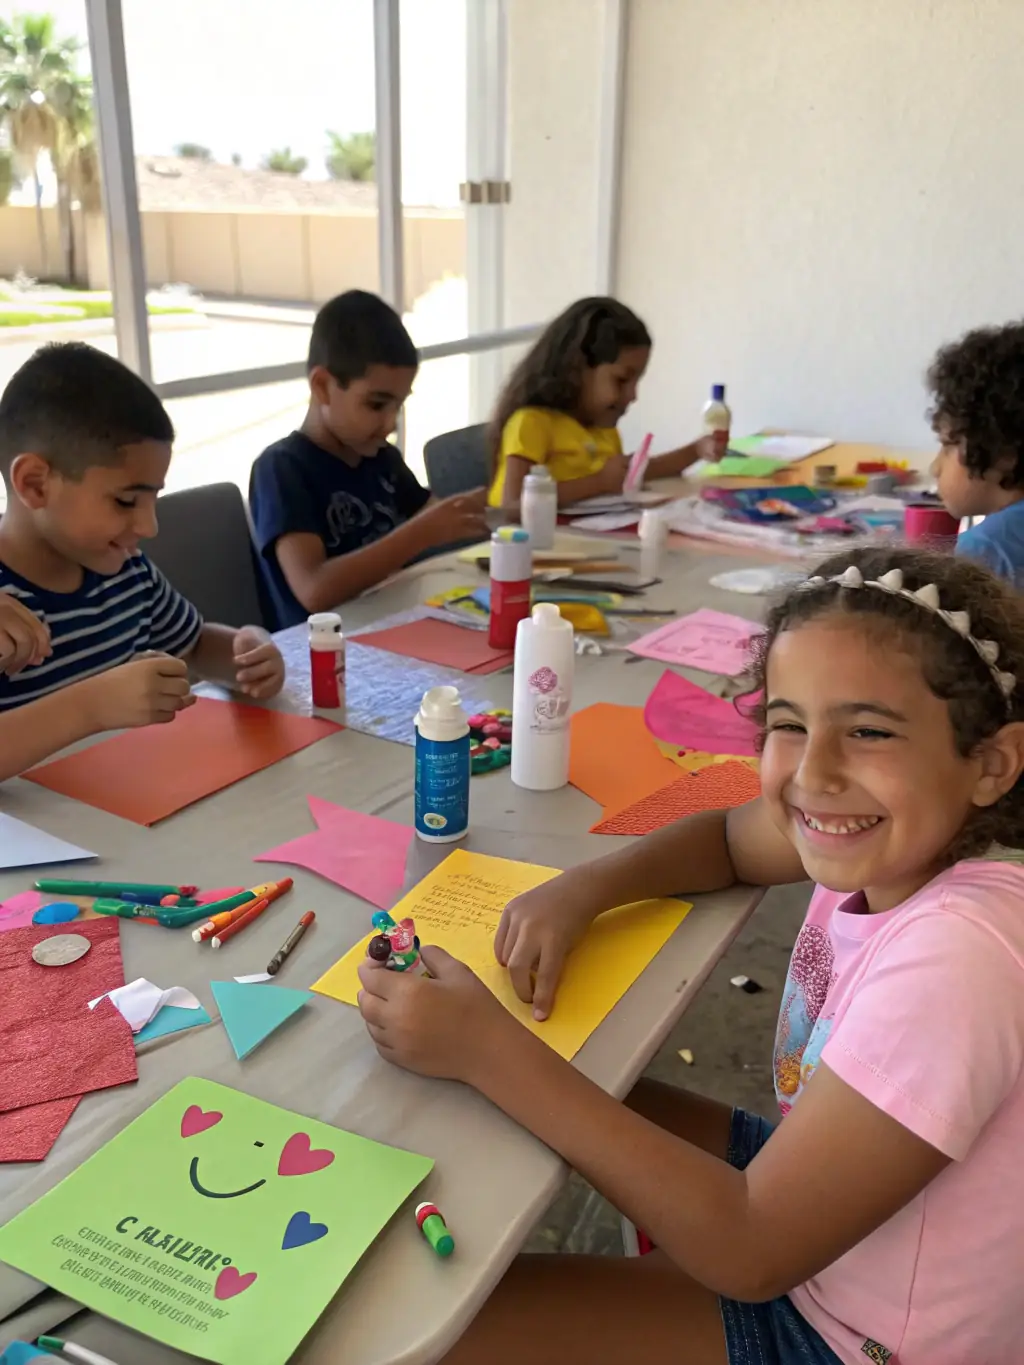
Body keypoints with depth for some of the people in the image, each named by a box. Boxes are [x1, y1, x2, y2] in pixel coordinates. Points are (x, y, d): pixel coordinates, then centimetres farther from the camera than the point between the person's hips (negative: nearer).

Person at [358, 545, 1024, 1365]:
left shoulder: (954, 959, -34)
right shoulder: (889, 845, -12)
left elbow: (750, 1252, -30)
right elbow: (730, 838, 7)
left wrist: (487, 1049, -30)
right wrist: (583, 888, -13)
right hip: (818, 1205, 7)